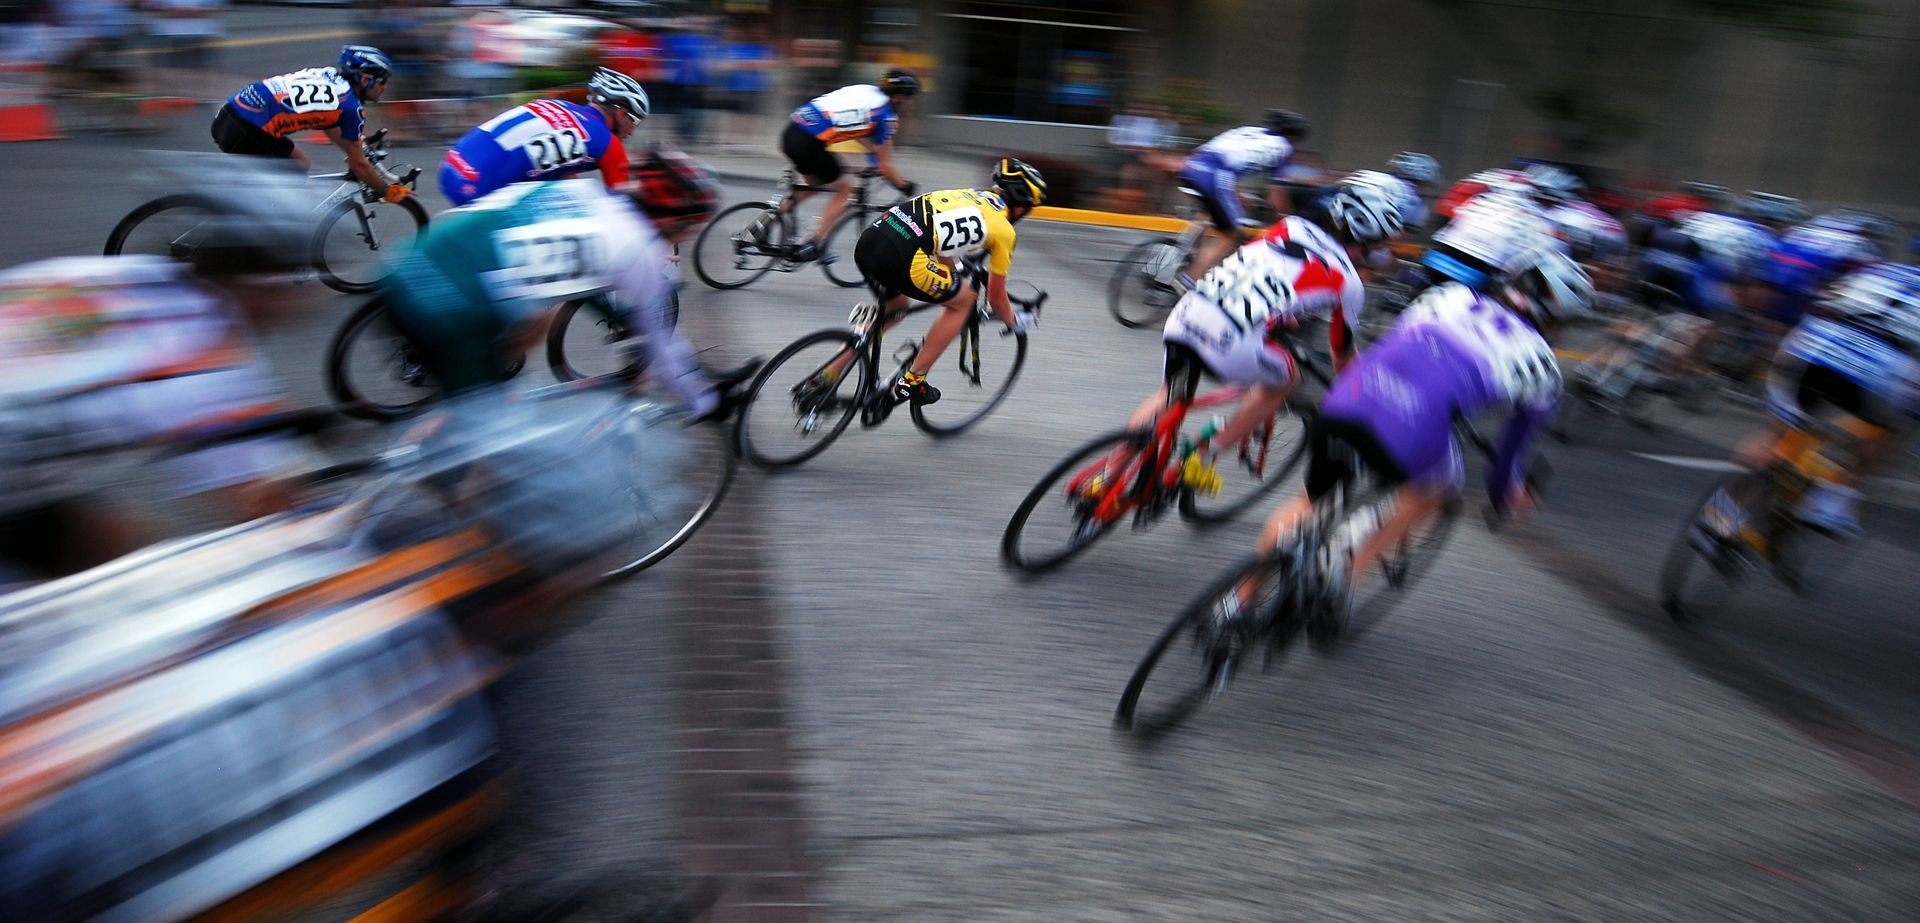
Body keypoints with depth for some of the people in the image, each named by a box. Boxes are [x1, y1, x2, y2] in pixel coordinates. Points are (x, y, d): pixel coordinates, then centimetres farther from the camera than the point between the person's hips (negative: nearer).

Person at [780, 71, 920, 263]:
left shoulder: (865, 90, 20)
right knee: (844, 191, 10)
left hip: (791, 132, 8)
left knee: (815, 185, 30)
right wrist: (904, 186, 17)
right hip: (808, 143, -8)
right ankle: (811, 246, 5)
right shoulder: (886, 115, -1)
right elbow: (884, 166, 2)